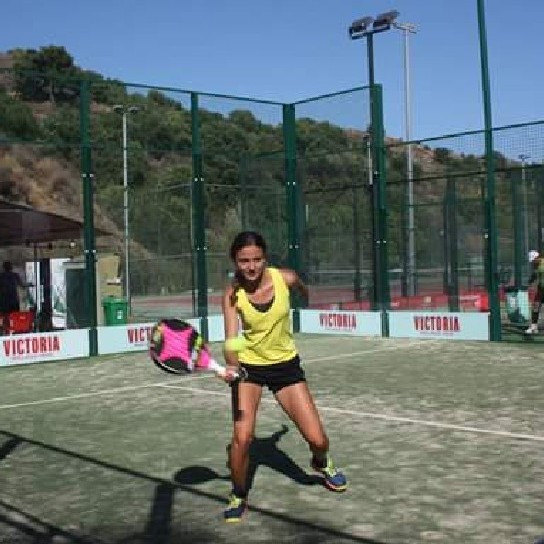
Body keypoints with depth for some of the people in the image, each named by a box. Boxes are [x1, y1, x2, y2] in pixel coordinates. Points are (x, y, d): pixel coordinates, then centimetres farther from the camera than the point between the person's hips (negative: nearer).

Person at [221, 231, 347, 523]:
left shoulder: (285, 278, -17)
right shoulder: (232, 294, -19)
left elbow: (306, 292, 8)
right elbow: (231, 340, -27)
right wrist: (232, 365, -48)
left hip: (285, 364, 1)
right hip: (248, 366, -1)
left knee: (316, 439, -1)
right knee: (241, 437, -18)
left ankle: (322, 463, 37)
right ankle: (238, 495, 11)